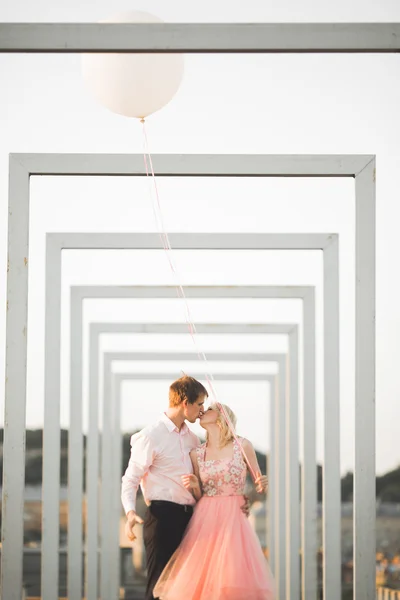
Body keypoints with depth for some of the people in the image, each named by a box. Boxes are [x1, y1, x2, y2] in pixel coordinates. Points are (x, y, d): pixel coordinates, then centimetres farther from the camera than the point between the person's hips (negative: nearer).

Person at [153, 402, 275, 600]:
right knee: (202, 581, -5)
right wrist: (194, 486, -7)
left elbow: (259, 484, 8)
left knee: (234, 580, -12)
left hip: (234, 520, -2)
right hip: (205, 521, 2)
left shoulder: (242, 446, 2)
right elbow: (199, 496, 14)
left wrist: (262, 485, -14)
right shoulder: (196, 454, 9)